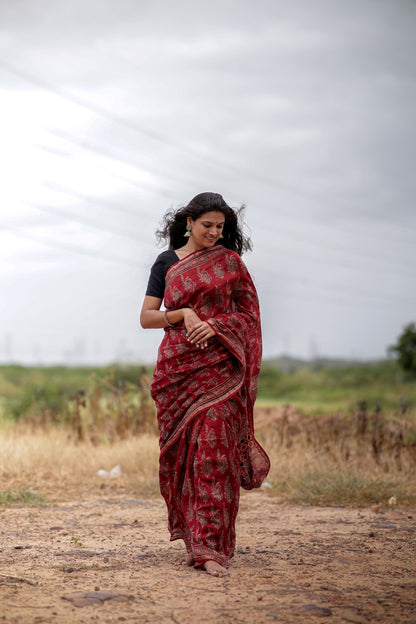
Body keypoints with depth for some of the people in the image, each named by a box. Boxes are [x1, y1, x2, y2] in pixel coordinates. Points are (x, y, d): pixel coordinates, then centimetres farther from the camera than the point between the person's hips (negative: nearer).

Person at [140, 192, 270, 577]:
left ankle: (212, 547, -14)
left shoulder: (229, 260, 8)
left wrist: (215, 325, -11)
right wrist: (184, 314, -11)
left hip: (220, 368, -2)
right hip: (178, 367, 2)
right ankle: (194, 540, 15)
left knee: (214, 449, -13)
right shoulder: (166, 263, 10)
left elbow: (248, 313, 6)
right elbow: (146, 318, 6)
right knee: (181, 453, 2)